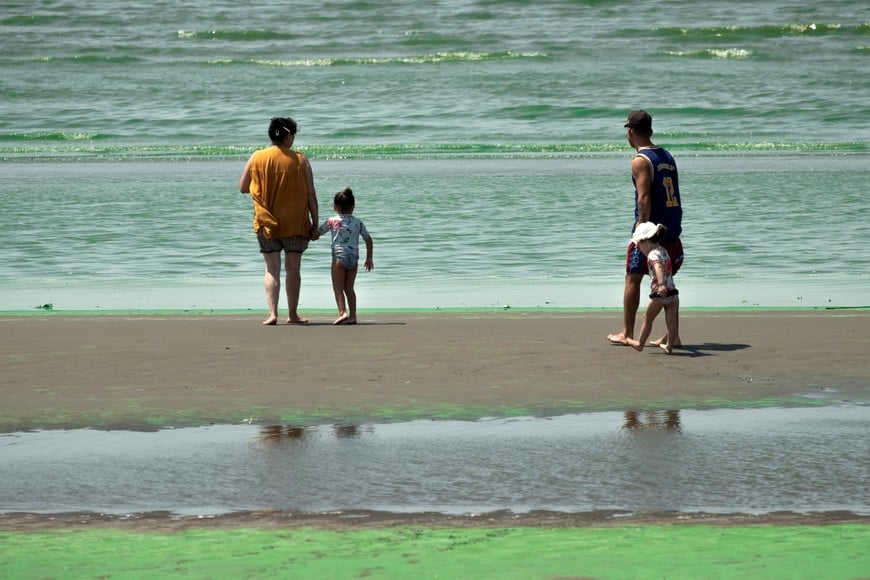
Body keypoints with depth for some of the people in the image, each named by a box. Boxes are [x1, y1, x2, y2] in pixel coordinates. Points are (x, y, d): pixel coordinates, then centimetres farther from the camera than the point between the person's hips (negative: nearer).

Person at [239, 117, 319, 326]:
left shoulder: (256, 158, -2)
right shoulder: (300, 161, -4)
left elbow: (243, 188, 5)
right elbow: (311, 195, -4)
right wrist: (315, 224, 2)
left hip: (266, 223, 1)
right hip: (296, 223, -1)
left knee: (272, 269, 4)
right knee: (293, 268, 9)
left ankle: (272, 313, -8)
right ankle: (293, 314, 14)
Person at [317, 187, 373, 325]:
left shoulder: (332, 221, 0)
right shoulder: (358, 223, 10)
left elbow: (317, 233, 6)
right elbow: (369, 240, 13)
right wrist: (369, 258, 23)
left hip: (339, 256, -4)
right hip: (354, 257, 4)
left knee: (338, 288, -1)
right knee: (349, 288, 11)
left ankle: (342, 312, -18)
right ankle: (352, 316, 6)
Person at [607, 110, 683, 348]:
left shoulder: (640, 161, -11)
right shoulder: (667, 156, 13)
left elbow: (644, 198, -20)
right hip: (672, 233, 7)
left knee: (632, 279, 7)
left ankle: (627, 333, 12)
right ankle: (672, 335, 8)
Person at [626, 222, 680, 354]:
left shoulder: (652, 255, -12)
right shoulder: (663, 251, 14)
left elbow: (658, 267, -31)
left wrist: (661, 284, -43)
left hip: (658, 293, -7)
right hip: (672, 292, 7)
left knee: (647, 319, 10)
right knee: (671, 321, 4)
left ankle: (640, 343, 21)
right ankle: (669, 345, 4)